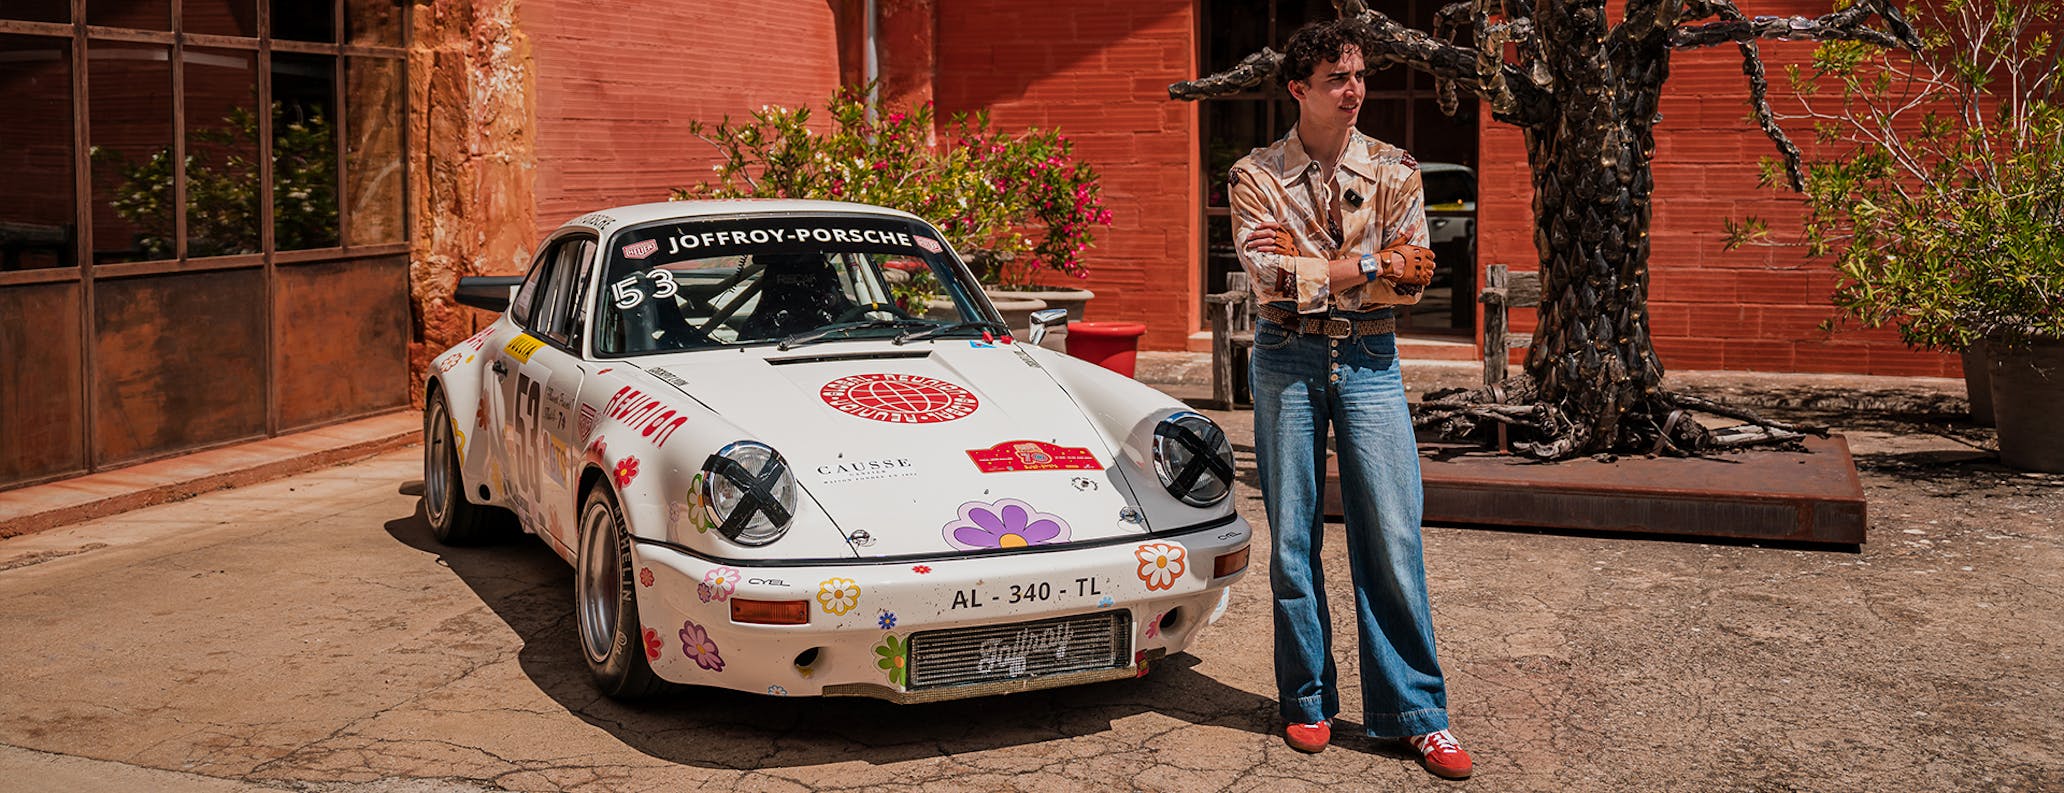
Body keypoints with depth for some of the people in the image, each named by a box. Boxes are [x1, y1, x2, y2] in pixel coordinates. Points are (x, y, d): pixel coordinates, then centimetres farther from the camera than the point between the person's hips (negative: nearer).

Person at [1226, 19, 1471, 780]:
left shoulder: (1394, 169, 5)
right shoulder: (1255, 175, 1)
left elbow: (1414, 276, -5)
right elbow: (1271, 279, -12)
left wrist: (1311, 271, -11)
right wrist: (1366, 266, -9)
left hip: (1369, 360, 1)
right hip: (1286, 362, 0)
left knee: (1391, 537, -2)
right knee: (1293, 539, 6)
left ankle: (1416, 712, 6)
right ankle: (1308, 701, 18)